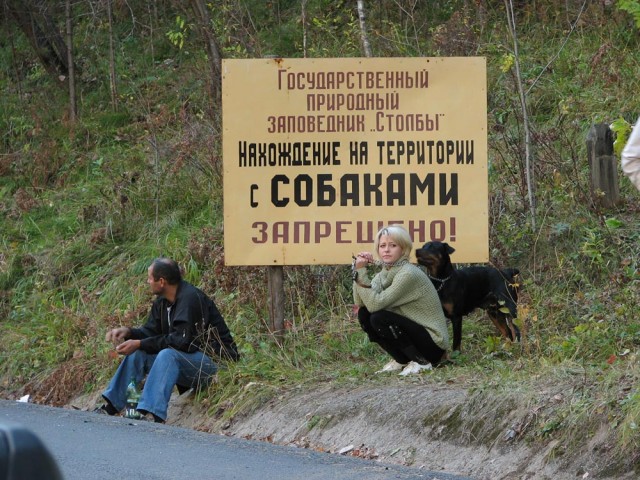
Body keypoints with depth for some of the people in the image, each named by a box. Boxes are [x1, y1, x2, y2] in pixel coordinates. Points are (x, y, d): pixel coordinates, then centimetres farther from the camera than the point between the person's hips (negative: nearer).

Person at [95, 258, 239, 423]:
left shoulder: (190, 299, -22)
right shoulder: (162, 302, 7)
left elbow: (182, 340, -27)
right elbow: (151, 331, 12)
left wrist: (140, 344, -25)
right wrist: (129, 332, -9)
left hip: (214, 361, -10)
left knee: (168, 355, -34)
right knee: (137, 353, 2)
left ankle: (153, 413, -45)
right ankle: (110, 407, 1)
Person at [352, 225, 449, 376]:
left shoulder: (409, 274, -22)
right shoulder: (384, 274, 4)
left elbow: (375, 304, -27)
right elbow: (360, 303, -8)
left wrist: (361, 271, -25)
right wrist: (357, 269, -15)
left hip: (433, 344, -8)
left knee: (378, 318, -23)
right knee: (364, 314, -3)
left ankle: (421, 362, -10)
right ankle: (402, 360, 8)